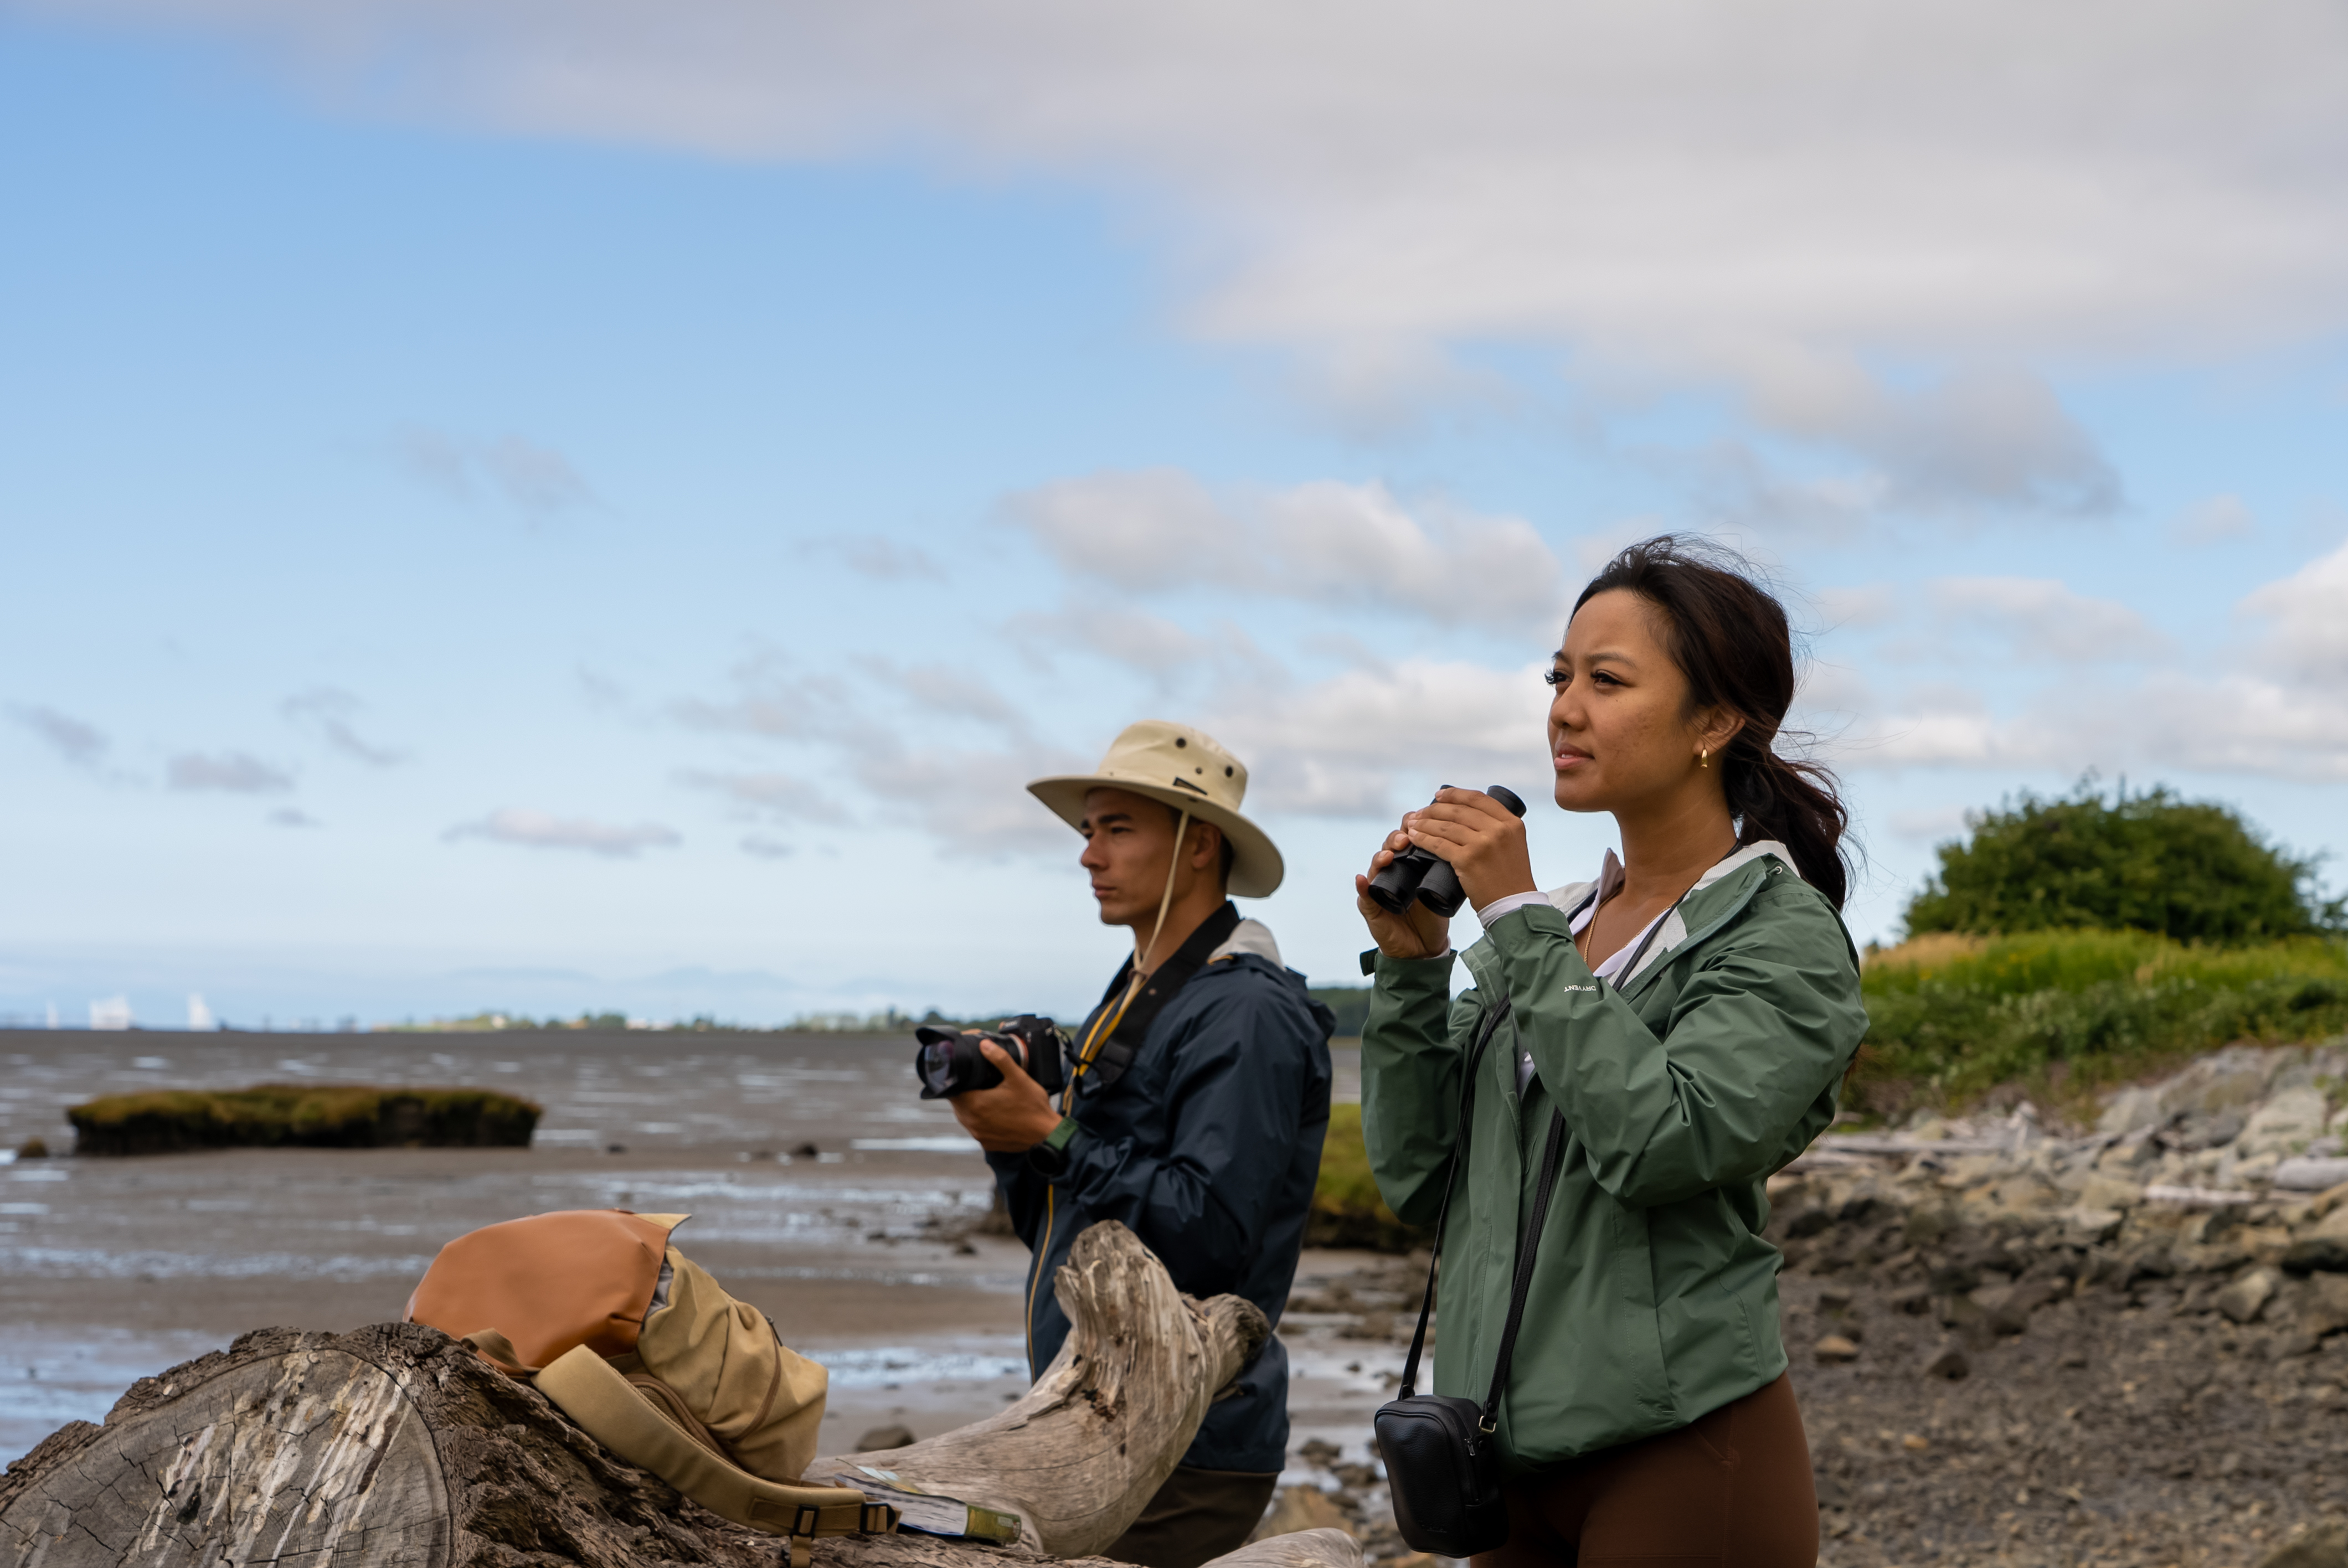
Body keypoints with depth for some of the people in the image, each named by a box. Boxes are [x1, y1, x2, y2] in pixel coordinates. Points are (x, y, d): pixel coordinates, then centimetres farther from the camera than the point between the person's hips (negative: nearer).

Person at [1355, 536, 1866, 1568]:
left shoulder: (1785, 937, -6)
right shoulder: (1550, 929, 11)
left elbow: (1660, 1142, -23)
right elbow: (1418, 1178, 9)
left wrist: (1519, 921, -17)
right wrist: (1408, 966, -2)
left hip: (1682, 1453, -6)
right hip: (1519, 1452, 6)